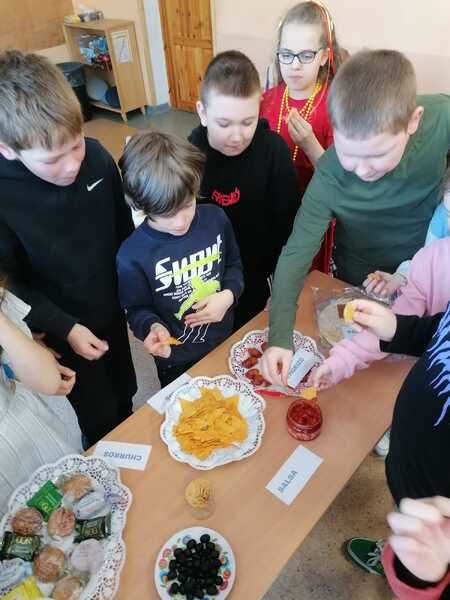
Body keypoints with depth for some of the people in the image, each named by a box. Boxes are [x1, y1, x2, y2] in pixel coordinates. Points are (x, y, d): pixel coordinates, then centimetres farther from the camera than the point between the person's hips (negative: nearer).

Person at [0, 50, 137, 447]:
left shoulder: (97, 157, -16)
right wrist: (63, 327, -20)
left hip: (112, 310, 4)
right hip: (62, 329, -4)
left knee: (124, 398, 27)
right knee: (99, 422, 16)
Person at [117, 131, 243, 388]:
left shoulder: (215, 218, -17)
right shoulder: (133, 255, -27)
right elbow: (138, 309, -11)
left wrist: (228, 295, -21)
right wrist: (153, 326, -33)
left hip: (226, 342, 3)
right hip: (177, 361, -3)